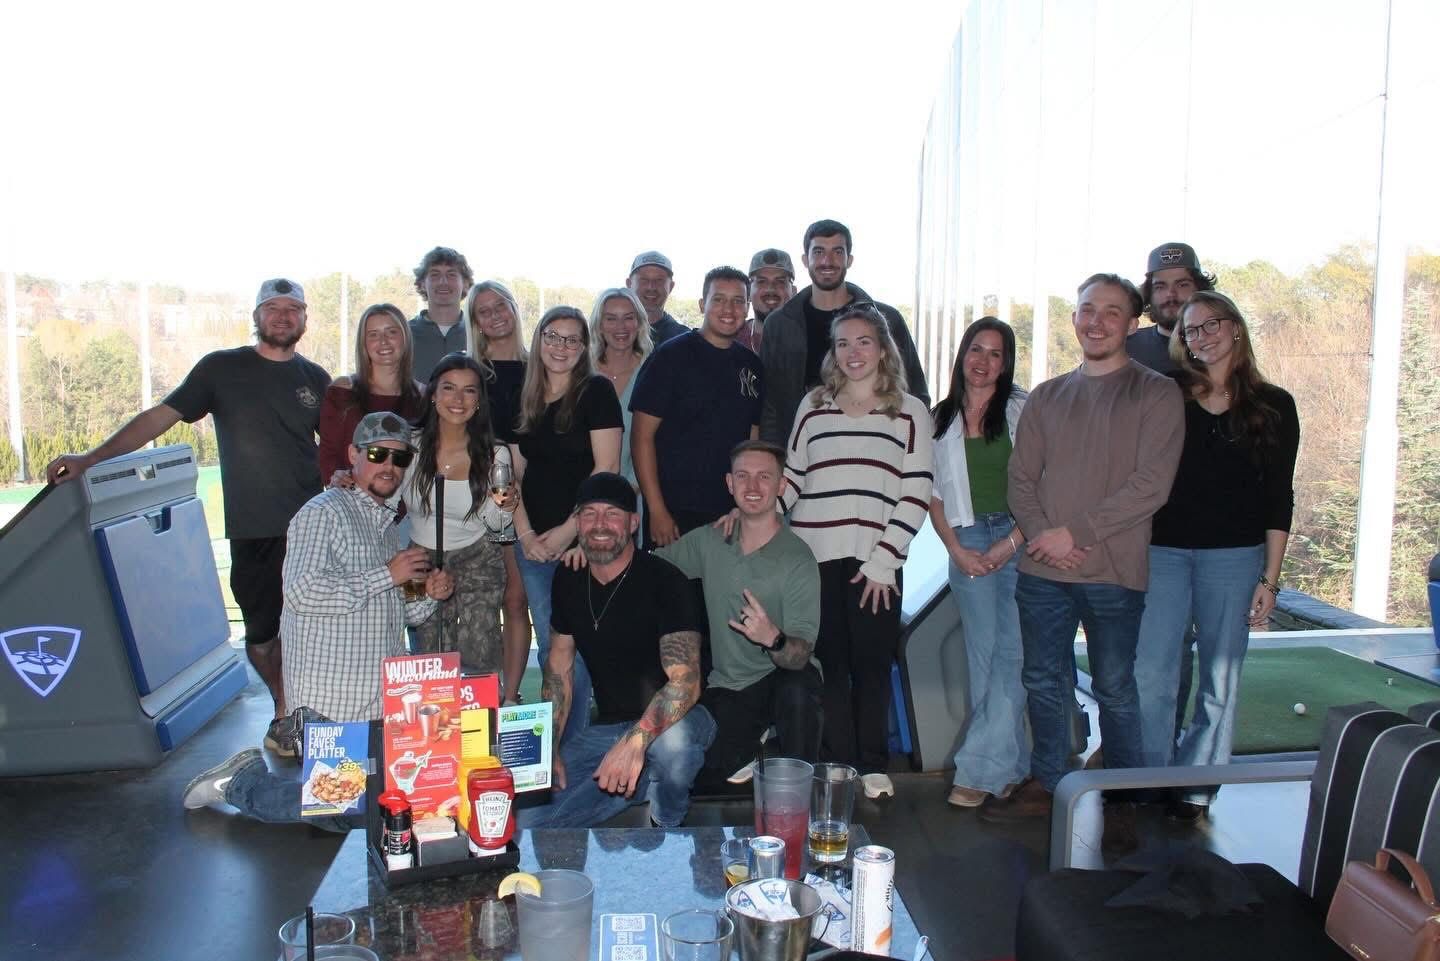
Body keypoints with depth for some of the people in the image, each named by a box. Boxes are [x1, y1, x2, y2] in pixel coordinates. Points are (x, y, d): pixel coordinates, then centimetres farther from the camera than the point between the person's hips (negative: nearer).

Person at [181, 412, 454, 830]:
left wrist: (429, 597, 1)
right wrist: (386, 576, -20)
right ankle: (240, 781, 17)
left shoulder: (388, 525, 18)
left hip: (384, 699, 9)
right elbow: (301, 592, -25)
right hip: (331, 702, -8)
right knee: (341, 814, -5)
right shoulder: (324, 512, -10)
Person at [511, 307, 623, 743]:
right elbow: (515, 473, 12)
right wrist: (525, 533, 0)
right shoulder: (524, 399, 13)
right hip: (533, 543, 5)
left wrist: (568, 530, -13)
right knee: (548, 647, 10)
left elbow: (606, 468, -9)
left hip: (583, 540, -5)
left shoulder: (596, 392, -3)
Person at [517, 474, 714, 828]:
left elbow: (686, 682, -27)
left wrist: (635, 740, -41)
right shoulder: (568, 579, 3)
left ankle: (668, 827, -9)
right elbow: (558, 667, 12)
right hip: (607, 728, 5)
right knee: (528, 820, -12)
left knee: (672, 739, -41)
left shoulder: (662, 580, -17)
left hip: (673, 720, -4)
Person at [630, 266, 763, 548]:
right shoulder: (672, 356, -5)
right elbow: (642, 436, -8)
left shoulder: (751, 365, 11)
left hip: (732, 514, 5)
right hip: (674, 513, -4)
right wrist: (657, 511, -14)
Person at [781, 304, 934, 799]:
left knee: (872, 665, 3)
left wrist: (883, 561, -8)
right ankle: (837, 763, 16)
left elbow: (916, 495, -1)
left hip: (875, 564, -2)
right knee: (827, 664, 4)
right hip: (815, 557, 2)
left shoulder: (910, 412, 5)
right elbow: (791, 478, 14)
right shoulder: (814, 405, 13)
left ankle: (872, 766, 18)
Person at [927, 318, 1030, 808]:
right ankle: (1009, 767, 12)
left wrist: (1012, 542, -11)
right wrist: (956, 549, 0)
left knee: (1012, 654, -8)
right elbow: (934, 494, 12)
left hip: (1021, 541, -3)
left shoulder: (1024, 409, 2)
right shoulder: (942, 418, 13)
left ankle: (980, 767, -4)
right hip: (967, 545, 3)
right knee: (982, 654, 3)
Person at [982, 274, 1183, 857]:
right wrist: (1040, 533, -8)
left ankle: (1122, 803, 22)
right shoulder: (1047, 397, 12)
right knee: (1044, 681, 13)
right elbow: (1021, 479, 10)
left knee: (1114, 688, 6)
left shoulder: (1156, 394, -2)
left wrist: (1076, 532, -14)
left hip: (1112, 571, -4)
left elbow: (1150, 484, -12)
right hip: (1042, 568, 4)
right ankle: (1044, 785, 29)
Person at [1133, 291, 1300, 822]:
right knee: (1149, 673, -2)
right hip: (1163, 551, 0)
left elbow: (1279, 499, 4)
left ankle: (1196, 788, 19)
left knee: (1220, 679, 7)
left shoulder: (1273, 406, 5)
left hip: (1234, 557, 0)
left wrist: (1269, 579, 0)